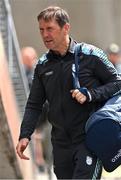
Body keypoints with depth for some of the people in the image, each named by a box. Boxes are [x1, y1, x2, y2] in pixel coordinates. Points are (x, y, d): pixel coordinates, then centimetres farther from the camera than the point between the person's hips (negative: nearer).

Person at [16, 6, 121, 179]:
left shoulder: (89, 56, -6)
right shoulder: (43, 65, 9)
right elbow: (34, 105, 12)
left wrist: (90, 95, -17)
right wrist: (24, 136, -1)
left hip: (89, 139, -5)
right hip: (61, 143, 5)